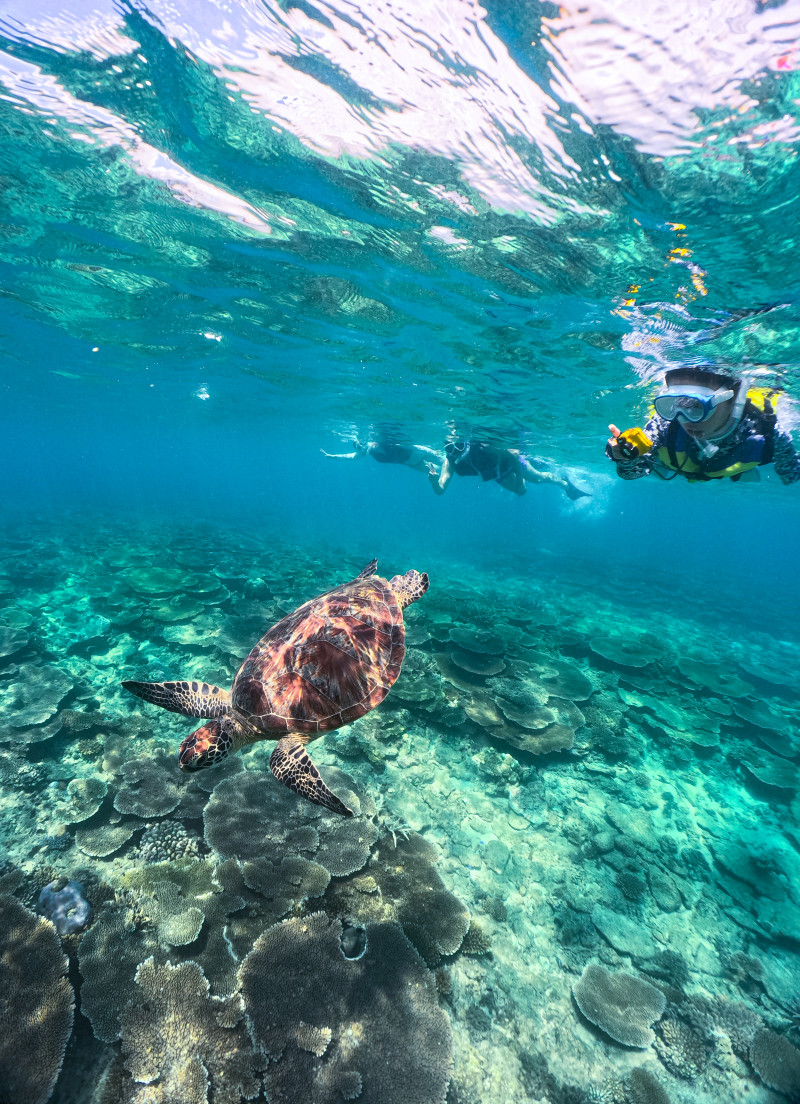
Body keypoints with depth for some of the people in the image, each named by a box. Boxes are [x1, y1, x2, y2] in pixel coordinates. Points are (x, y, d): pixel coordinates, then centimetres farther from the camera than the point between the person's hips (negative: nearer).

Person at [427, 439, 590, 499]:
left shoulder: (485, 446, -45)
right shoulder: (450, 461, -33)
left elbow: (514, 455, -34)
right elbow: (440, 490, -40)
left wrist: (519, 481, -32)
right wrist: (434, 480, -62)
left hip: (509, 462, -5)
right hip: (498, 474, 5)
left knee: (538, 478, 15)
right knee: (519, 490, 26)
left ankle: (564, 483, 49)